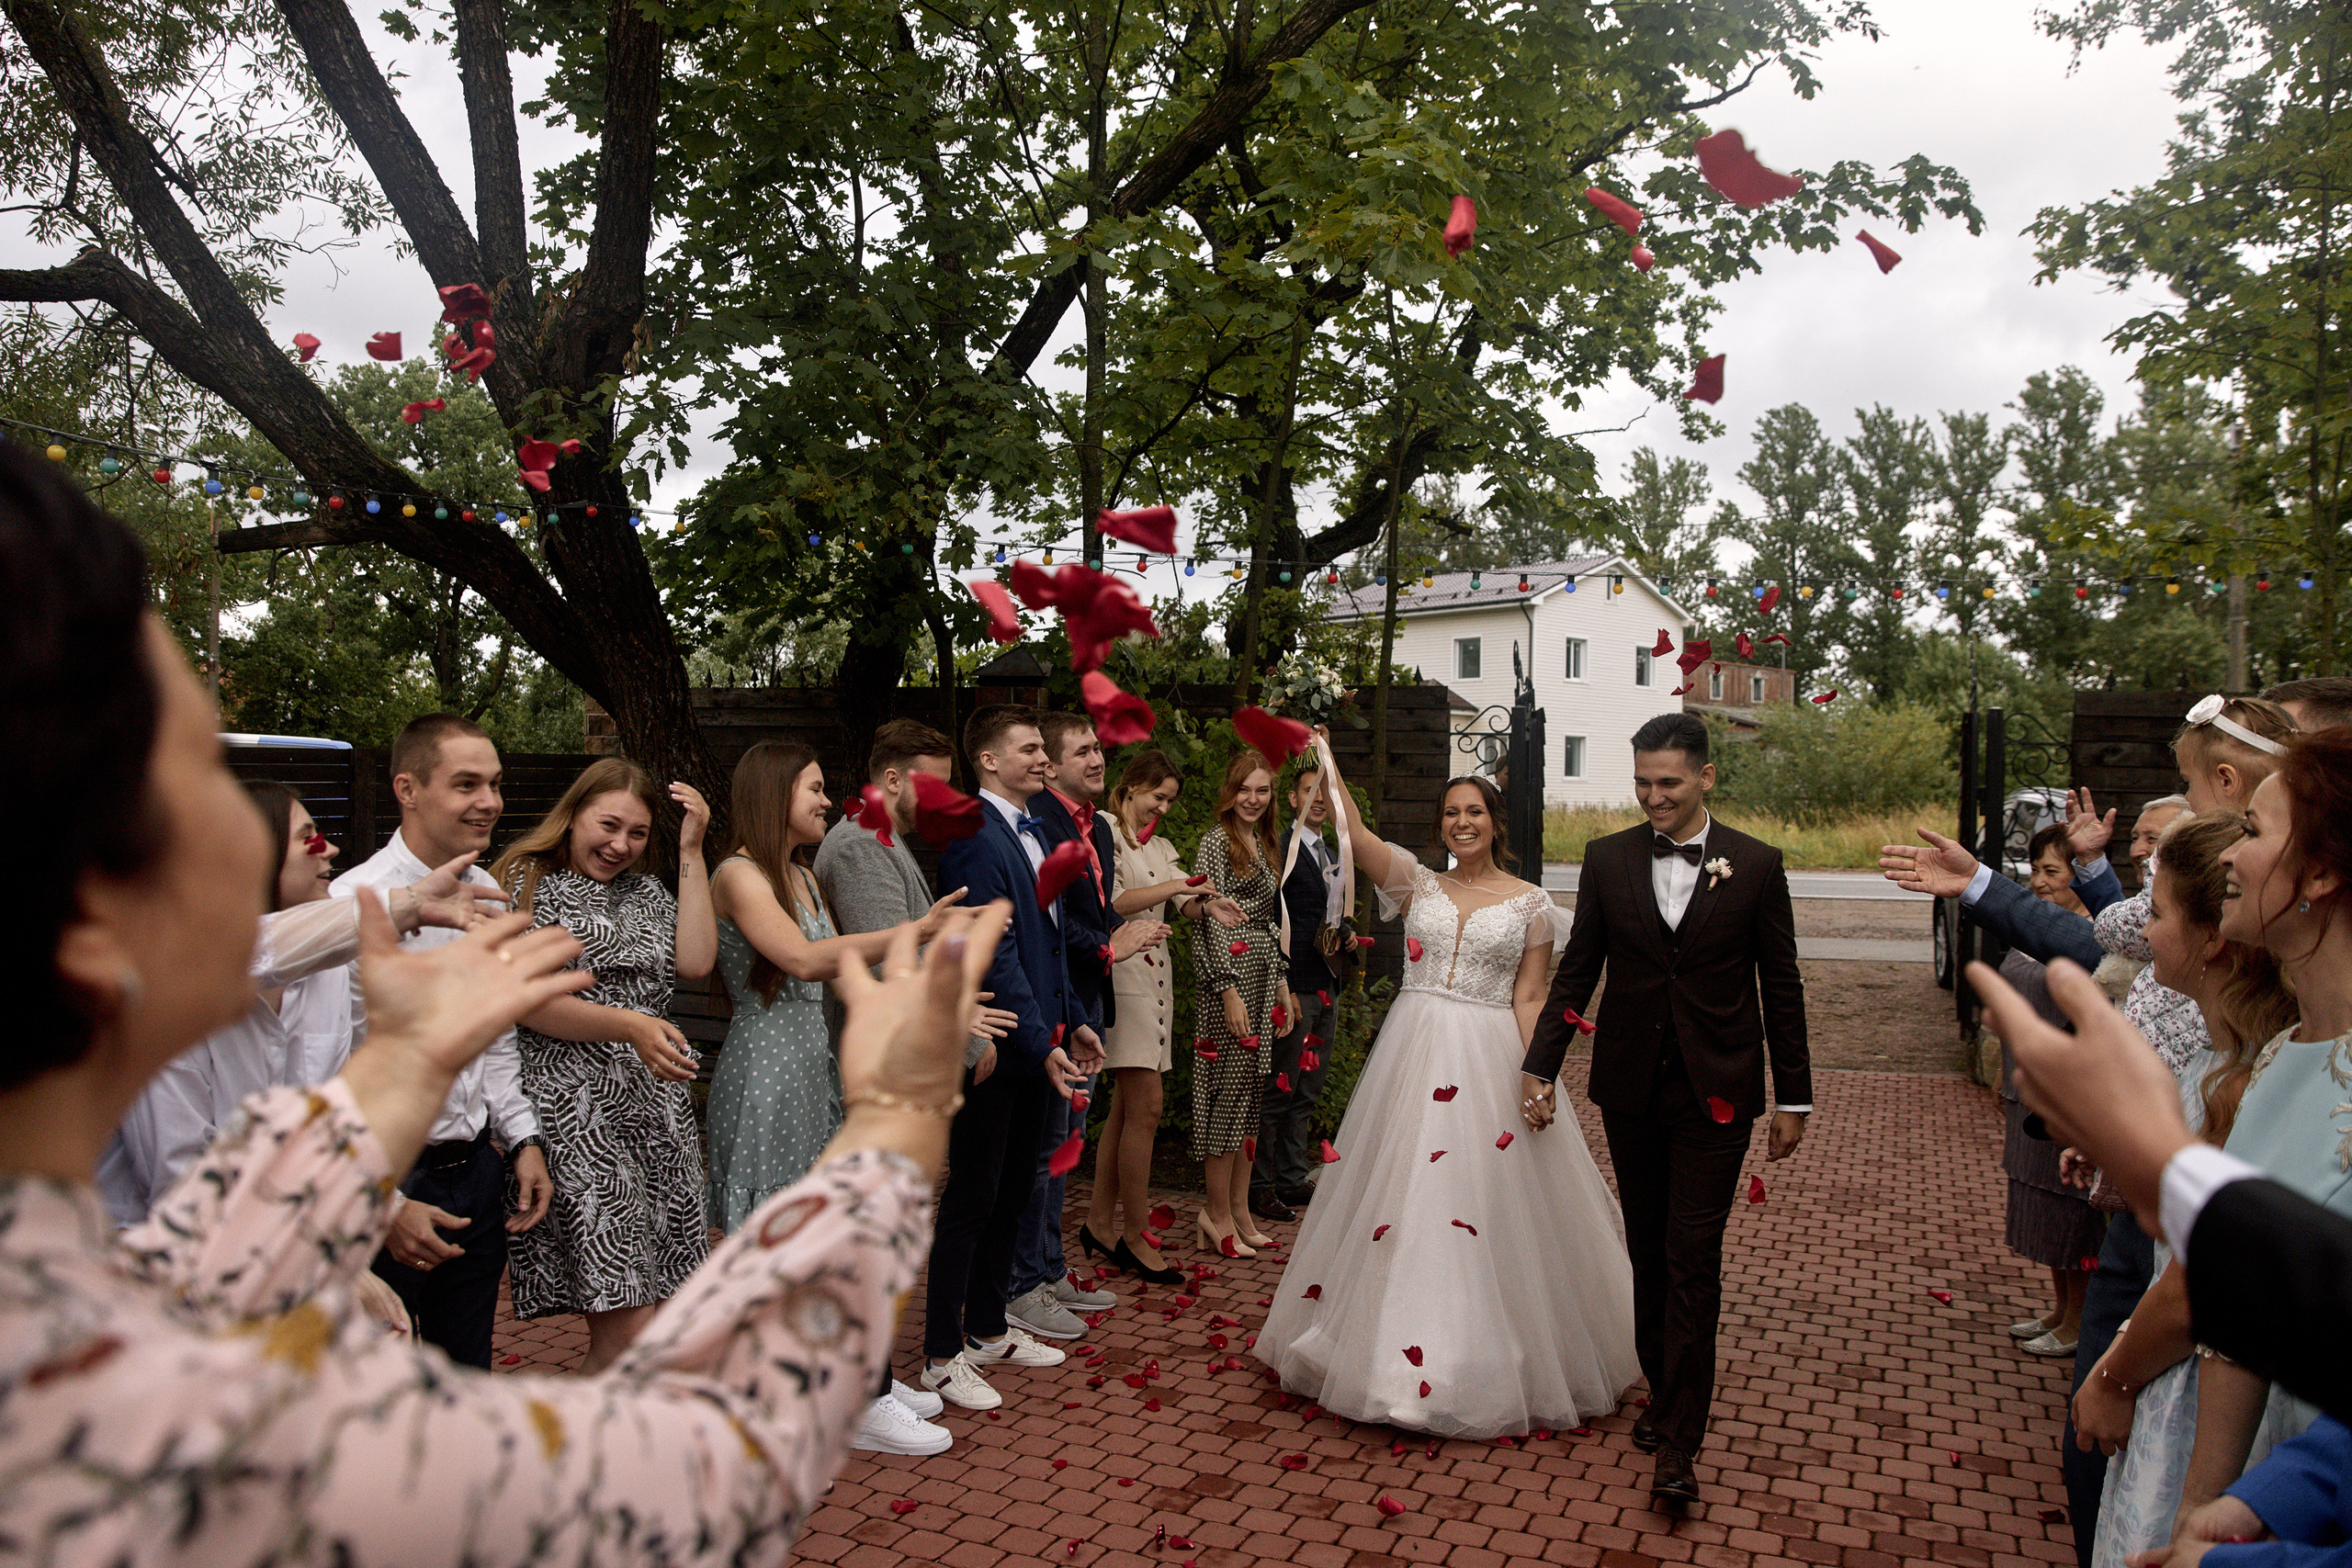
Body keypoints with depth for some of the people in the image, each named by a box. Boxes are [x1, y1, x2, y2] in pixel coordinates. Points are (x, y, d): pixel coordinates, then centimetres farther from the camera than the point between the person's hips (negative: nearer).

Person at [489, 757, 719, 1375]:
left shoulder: (644, 891, 19)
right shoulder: (527, 884, 1)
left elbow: (695, 961, 3)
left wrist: (691, 851, 3)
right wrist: (627, 1026, -21)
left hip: (658, 1109, 6)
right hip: (579, 1115, -6)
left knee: (661, 1313, 6)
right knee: (627, 1328, -10)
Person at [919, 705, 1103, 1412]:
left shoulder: (1035, 830, 13)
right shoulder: (975, 837, -17)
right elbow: (994, 955, -22)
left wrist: (1073, 1023, 16)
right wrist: (1042, 1044, -22)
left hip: (1038, 1045, 9)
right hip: (995, 1048, -9)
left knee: (1013, 1193, 18)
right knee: (971, 1200, 2)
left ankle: (988, 1328, 33)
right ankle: (942, 1357, 15)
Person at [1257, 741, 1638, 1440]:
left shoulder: (1532, 904, 3)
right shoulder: (1419, 884, 6)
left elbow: (1529, 999, 2)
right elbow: (1354, 832, -8)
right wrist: (1324, 761, -18)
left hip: (1489, 1064, -2)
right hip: (1414, 1054, 2)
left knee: (1483, 1204, 2)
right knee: (1400, 1200, 6)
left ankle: (1487, 1366, 17)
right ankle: (1396, 1348, 21)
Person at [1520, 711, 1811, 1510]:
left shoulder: (1756, 865, -3)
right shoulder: (1607, 858, 2)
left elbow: (1781, 987, 2)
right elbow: (1577, 970, 6)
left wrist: (1792, 1097, 2)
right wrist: (1541, 1067, 2)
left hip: (1714, 1092, -2)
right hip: (1630, 1085, 3)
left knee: (1692, 1262, -2)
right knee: (1647, 1249, 13)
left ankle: (1678, 1443, 4)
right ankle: (1663, 1389, 30)